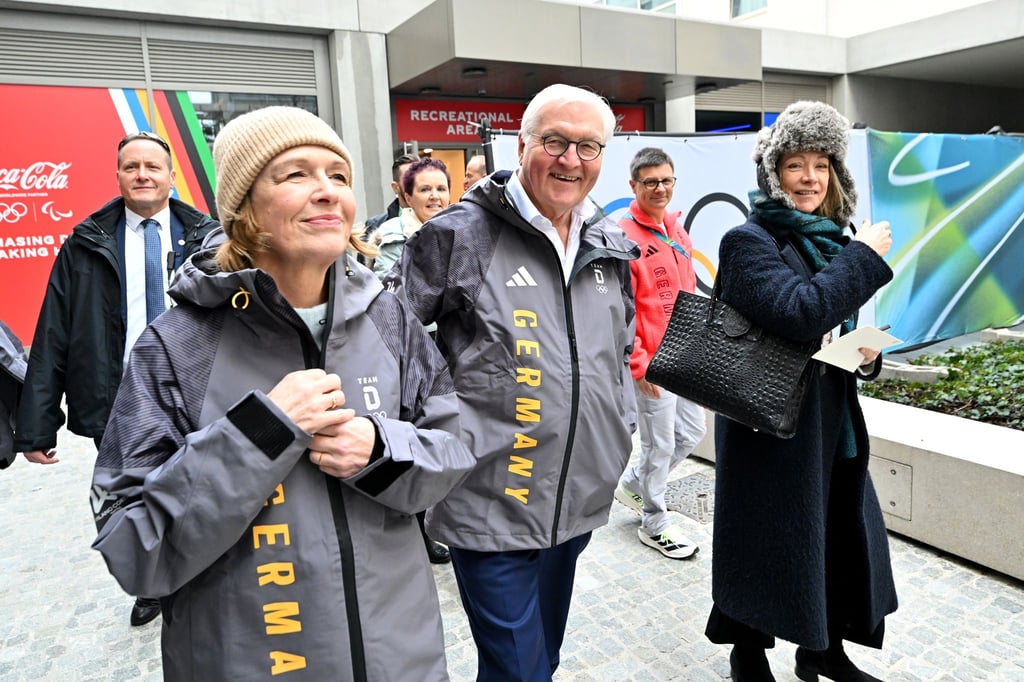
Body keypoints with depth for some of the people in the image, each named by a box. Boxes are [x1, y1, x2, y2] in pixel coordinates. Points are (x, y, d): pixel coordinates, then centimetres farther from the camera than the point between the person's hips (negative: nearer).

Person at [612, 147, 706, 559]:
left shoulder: (676, 229, 10)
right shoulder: (624, 236, -15)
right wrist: (638, 364, -16)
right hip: (652, 362, -8)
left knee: (693, 431, 17)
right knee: (661, 444, 4)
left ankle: (633, 485, 37)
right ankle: (655, 523, 26)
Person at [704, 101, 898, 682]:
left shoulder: (830, 240, 10)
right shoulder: (750, 241, -13)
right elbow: (798, 312, -29)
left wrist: (867, 355, 0)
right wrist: (866, 256, -18)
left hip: (832, 418, 8)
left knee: (842, 529, 16)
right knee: (768, 538, 6)